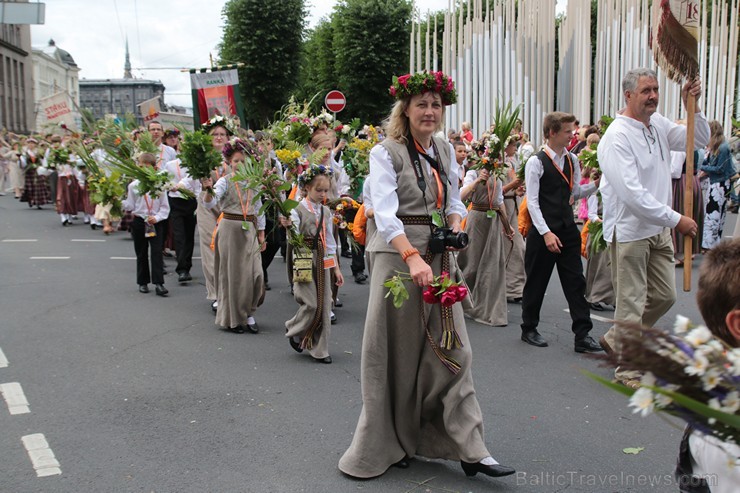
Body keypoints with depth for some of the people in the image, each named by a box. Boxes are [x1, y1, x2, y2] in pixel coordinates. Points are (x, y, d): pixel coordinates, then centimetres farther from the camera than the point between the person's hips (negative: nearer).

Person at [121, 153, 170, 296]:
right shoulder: (133, 186, 0)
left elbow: (165, 207, -1)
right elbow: (130, 206, 4)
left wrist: (157, 218, -14)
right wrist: (120, 201, -13)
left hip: (156, 223, -2)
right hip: (139, 222, 2)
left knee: (157, 252, -7)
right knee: (141, 254, 11)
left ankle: (159, 283, -6)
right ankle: (143, 282, 22)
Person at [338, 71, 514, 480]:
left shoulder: (445, 150, 13)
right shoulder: (385, 153, -6)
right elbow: (386, 214, -18)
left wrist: (455, 226, -3)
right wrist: (413, 258, -31)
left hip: (439, 259, 5)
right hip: (398, 255, -5)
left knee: (452, 349, 4)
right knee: (397, 353, 2)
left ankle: (470, 449, 10)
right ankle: (387, 444, 19)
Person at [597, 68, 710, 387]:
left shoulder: (658, 124, 7)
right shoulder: (617, 137, -19)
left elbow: (699, 140, 15)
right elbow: (631, 193, -26)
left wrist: (693, 106, -2)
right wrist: (676, 219, -23)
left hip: (658, 229, 9)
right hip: (629, 232, -9)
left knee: (664, 295, 15)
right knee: (632, 302, 0)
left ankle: (615, 339, 32)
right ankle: (628, 370, 15)